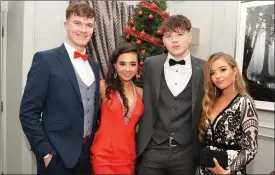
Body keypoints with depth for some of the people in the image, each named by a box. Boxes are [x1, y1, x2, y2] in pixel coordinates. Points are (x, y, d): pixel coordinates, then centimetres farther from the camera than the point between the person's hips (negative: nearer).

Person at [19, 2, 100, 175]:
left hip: (89, 155, 6)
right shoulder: (45, 59, -9)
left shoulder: (94, 66, 9)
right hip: (58, 157, -6)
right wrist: (45, 153, -13)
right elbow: (28, 112, -11)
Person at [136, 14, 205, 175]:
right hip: (152, 150, 1)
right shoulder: (151, 65, 0)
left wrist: (202, 147, 3)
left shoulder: (204, 69, -2)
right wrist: (141, 143, 5)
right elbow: (145, 104, 7)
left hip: (186, 152, 0)